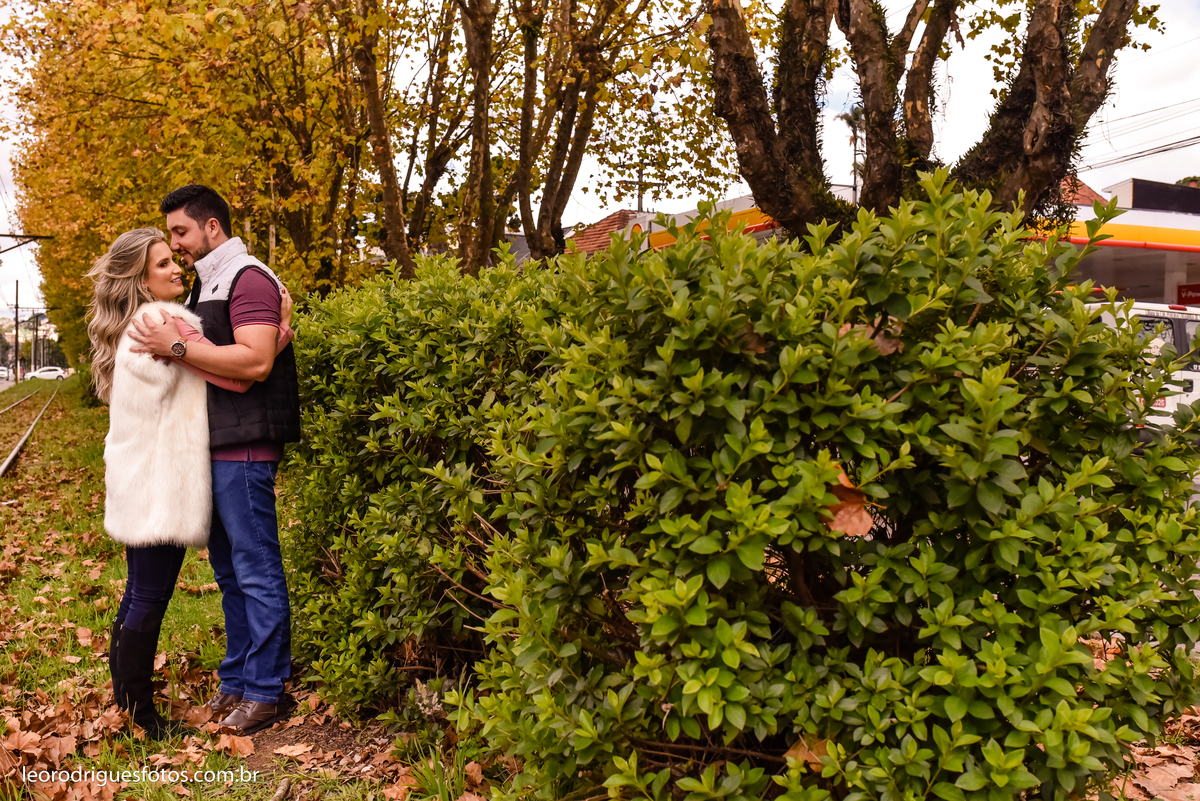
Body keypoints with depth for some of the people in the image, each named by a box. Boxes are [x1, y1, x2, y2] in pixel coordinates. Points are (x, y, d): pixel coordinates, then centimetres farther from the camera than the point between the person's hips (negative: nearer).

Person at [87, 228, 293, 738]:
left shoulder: (136, 326, 15)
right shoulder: (166, 320, -17)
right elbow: (238, 376, -21)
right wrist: (281, 331, -12)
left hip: (141, 480, 10)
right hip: (158, 481, -10)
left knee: (140, 592, 20)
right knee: (150, 597, -1)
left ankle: (125, 693, 33)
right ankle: (141, 714, 9)